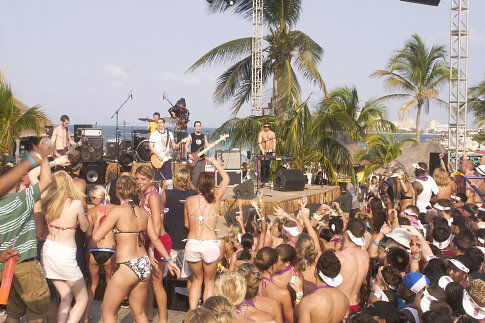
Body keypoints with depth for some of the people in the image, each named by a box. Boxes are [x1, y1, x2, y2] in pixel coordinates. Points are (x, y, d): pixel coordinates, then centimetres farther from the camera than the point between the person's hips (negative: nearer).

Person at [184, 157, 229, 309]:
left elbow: (187, 225, 11)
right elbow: (226, 178, 15)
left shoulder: (189, 201, 2)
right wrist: (214, 161, 23)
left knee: (197, 280, 21)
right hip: (210, 244, -1)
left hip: (192, 244, 1)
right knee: (209, 282, 17)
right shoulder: (215, 198, -1)